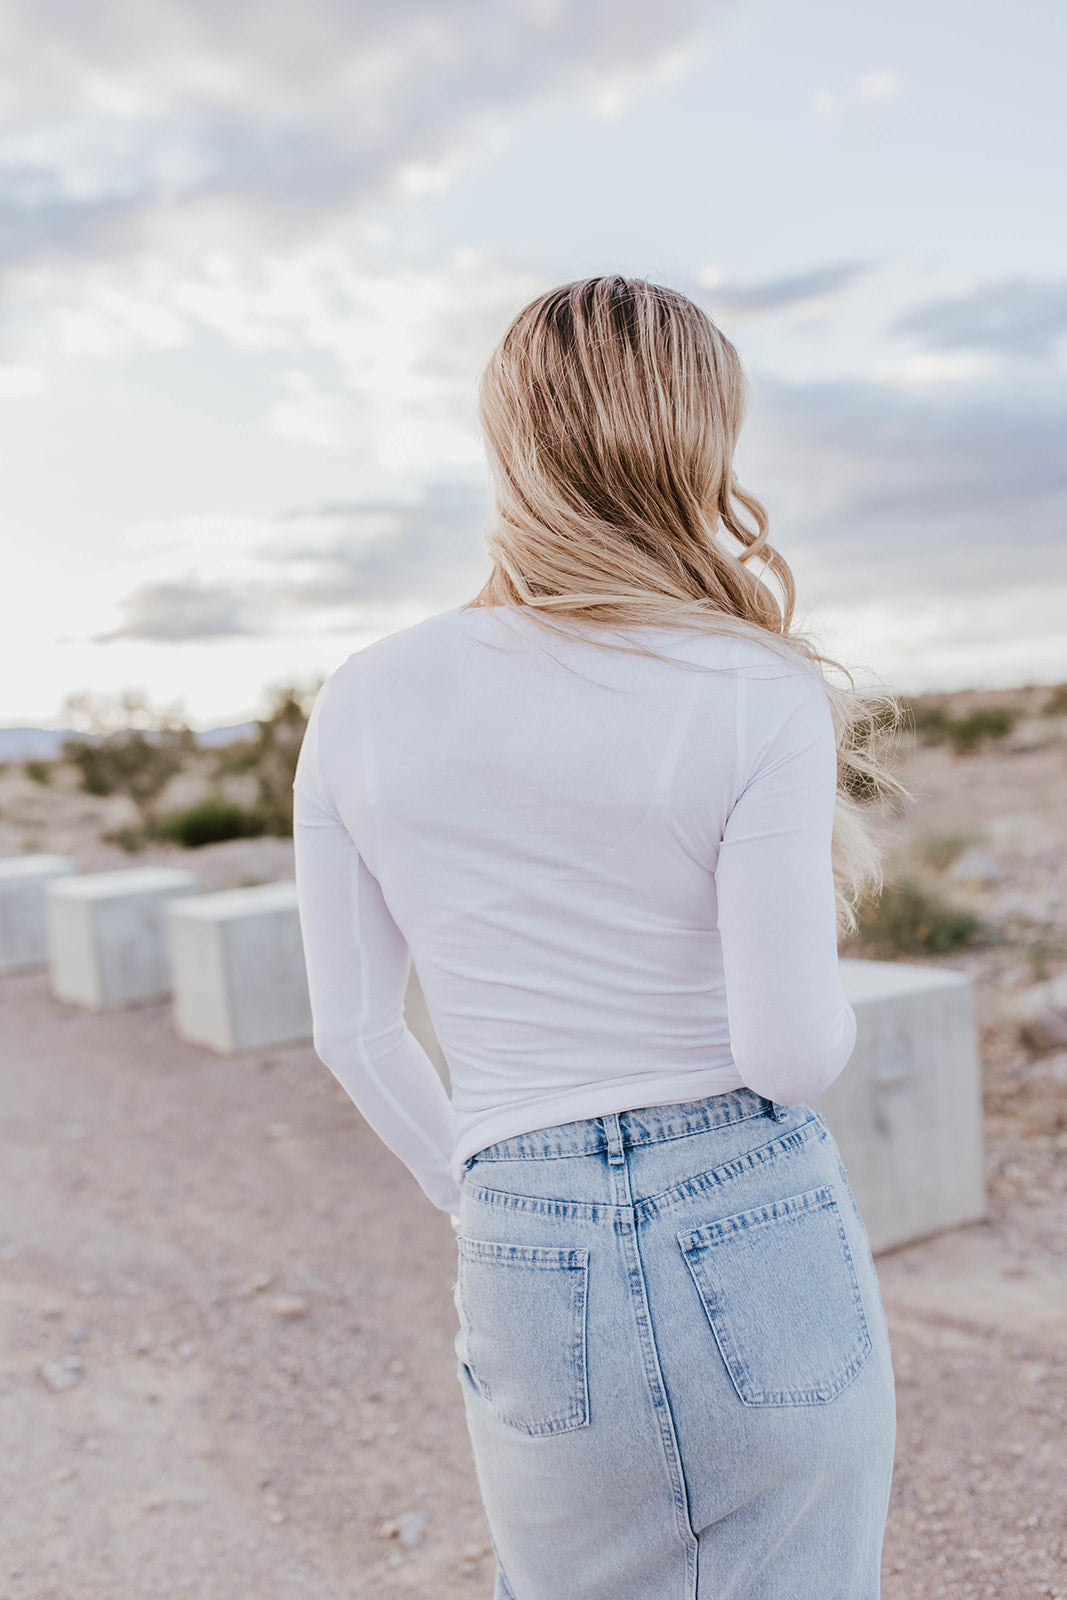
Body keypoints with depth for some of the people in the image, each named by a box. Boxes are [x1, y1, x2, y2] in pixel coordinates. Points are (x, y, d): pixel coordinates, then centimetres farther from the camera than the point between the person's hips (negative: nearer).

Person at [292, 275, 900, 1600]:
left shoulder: (362, 703, -4)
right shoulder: (759, 700, -14)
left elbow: (353, 1030, 2)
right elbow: (789, 1051, -14)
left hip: (535, 1272, 2)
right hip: (768, 1246, -1)